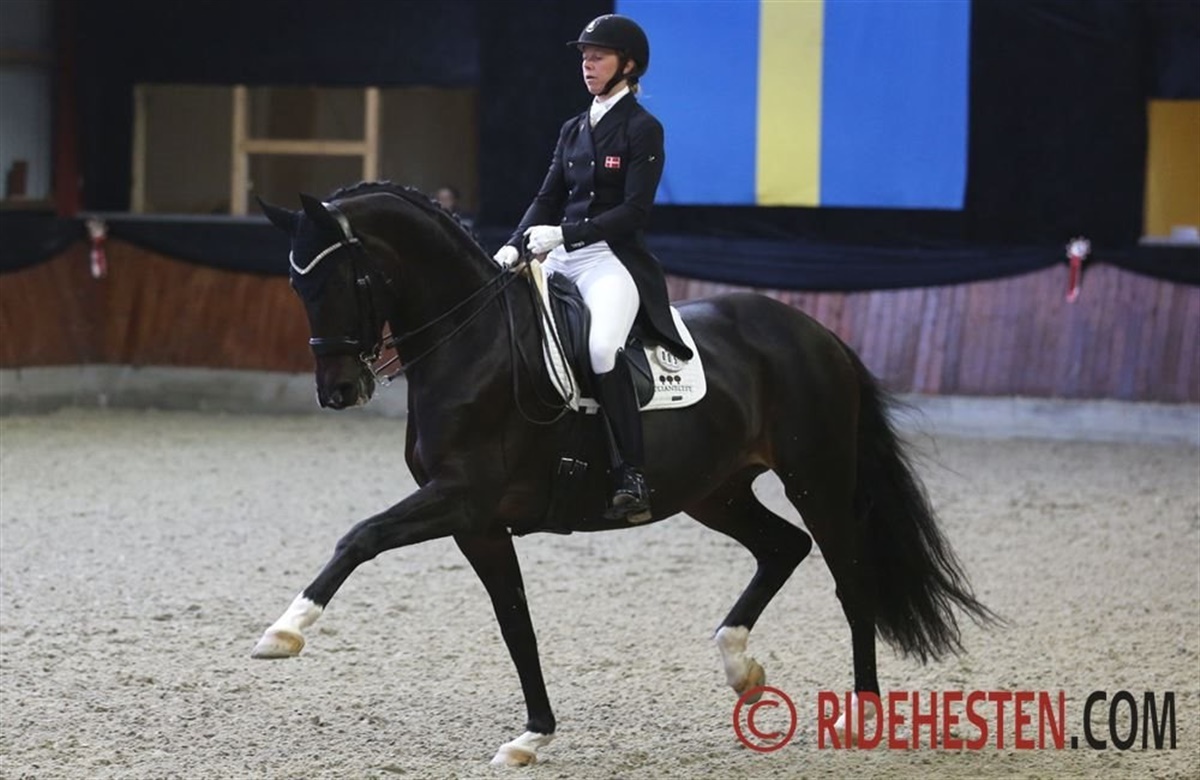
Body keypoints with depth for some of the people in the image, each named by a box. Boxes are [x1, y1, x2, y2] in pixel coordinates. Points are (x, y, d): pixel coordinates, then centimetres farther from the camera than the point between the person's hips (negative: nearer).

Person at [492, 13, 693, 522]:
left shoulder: (642, 129, -2)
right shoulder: (574, 130, 18)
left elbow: (634, 211, -11)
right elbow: (547, 200, 14)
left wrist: (566, 234, -19)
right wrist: (515, 246, -4)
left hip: (612, 259, -8)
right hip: (561, 261, 8)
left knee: (601, 346, -33)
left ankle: (631, 477, -32)